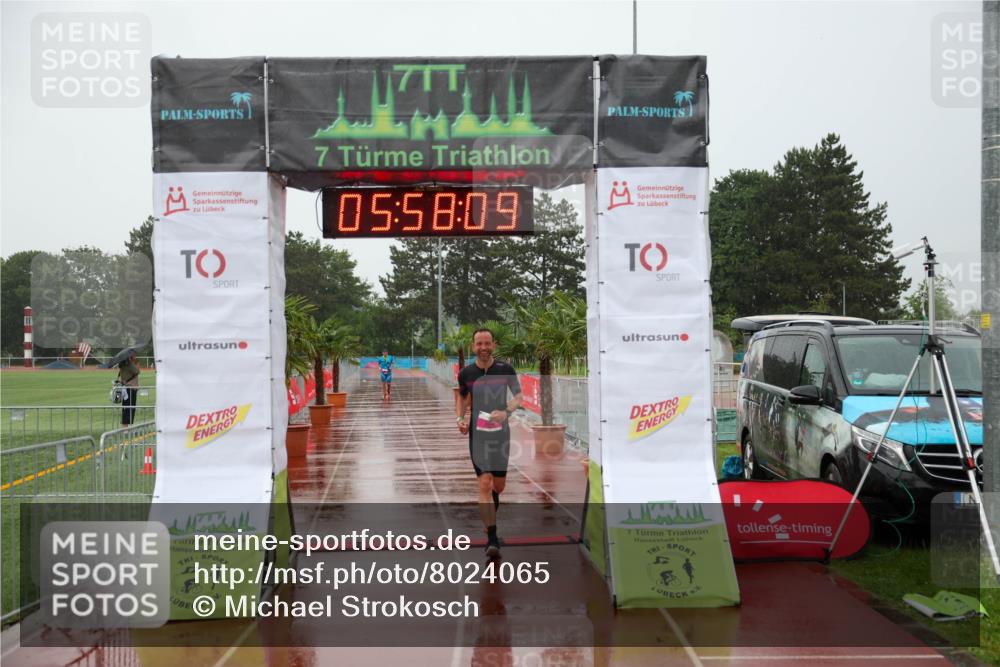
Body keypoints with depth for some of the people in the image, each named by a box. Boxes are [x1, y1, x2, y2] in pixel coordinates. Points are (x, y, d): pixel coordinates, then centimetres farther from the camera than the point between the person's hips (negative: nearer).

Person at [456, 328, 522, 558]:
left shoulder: (505, 369, -5)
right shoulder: (466, 373, -1)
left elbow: (518, 395, 2)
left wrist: (506, 412, -17)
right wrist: (460, 419, -1)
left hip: (500, 433, 1)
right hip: (477, 434, -1)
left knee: (498, 485, 11)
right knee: (485, 484, -11)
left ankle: (489, 515, 46)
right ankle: (492, 539, -9)